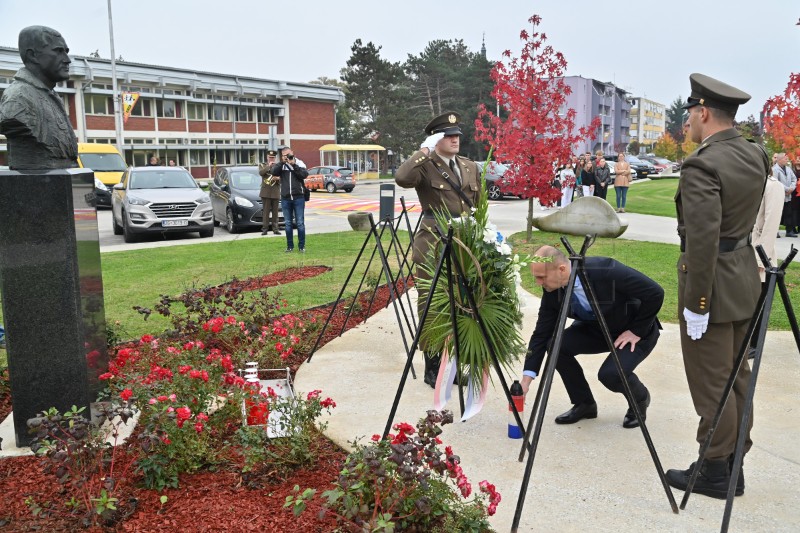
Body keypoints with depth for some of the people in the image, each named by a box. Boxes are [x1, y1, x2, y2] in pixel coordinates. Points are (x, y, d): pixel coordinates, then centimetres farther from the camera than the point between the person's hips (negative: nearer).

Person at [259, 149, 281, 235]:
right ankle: (265, 229, -1)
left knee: (275, 212, 2)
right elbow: (261, 172, -10)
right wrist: (268, 166, -12)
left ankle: (275, 228, 6)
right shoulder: (262, 165, 12)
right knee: (266, 211, -3)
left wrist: (278, 178, -12)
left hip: (276, 192, 1)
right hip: (266, 192, -1)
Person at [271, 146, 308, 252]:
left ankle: (302, 246, 6)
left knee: (300, 223, -1)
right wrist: (282, 162, -15)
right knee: (288, 224, 7)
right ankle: (290, 246, 15)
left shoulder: (299, 163, 5)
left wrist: (294, 165, -13)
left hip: (298, 197, -2)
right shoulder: (281, 165, 8)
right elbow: (274, 172, -9)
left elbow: (304, 174, -10)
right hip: (285, 198, 2)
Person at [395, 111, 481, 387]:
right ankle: (432, 367, 11)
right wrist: (424, 151, -22)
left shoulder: (471, 167, 14)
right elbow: (402, 178, -27)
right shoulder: (425, 166, -5)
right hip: (433, 246, -6)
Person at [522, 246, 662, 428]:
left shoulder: (606, 271, -35)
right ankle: (584, 404, 4)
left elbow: (655, 293, -26)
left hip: (637, 331, -5)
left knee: (611, 374, -28)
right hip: (596, 329, 5)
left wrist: (637, 331, -19)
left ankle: (640, 399, 9)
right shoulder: (552, 291, -18)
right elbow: (541, 334, -11)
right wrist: (526, 379, -15)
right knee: (556, 344, -18)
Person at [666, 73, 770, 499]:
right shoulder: (755, 155, 7)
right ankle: (733, 462, 28)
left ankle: (715, 471, 15)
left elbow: (702, 241, -24)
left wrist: (696, 302, -19)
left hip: (713, 283, -9)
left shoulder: (702, 166, -20)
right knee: (736, 376, 16)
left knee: (711, 383, 2)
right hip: (745, 278, 9)